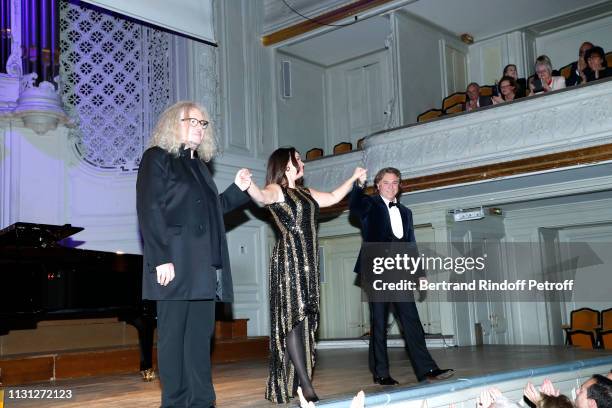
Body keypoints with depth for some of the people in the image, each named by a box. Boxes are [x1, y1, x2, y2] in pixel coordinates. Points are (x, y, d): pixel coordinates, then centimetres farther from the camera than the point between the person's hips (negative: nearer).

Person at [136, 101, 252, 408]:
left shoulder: (199, 164, 22)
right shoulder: (157, 157, 1)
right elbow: (149, 211, -9)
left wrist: (238, 189, 12)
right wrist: (161, 259, -18)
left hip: (204, 267, 7)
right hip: (175, 265, -7)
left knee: (201, 335, 6)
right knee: (173, 334, -1)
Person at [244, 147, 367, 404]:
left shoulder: (305, 193, 21)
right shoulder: (276, 190, -3)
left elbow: (333, 197, 34)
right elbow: (262, 197, -26)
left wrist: (353, 178, 40)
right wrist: (248, 186, -47)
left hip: (308, 262, 8)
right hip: (289, 260, -8)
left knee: (304, 320, 3)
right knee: (294, 318, -11)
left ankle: (295, 383, 6)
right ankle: (306, 385, -15)